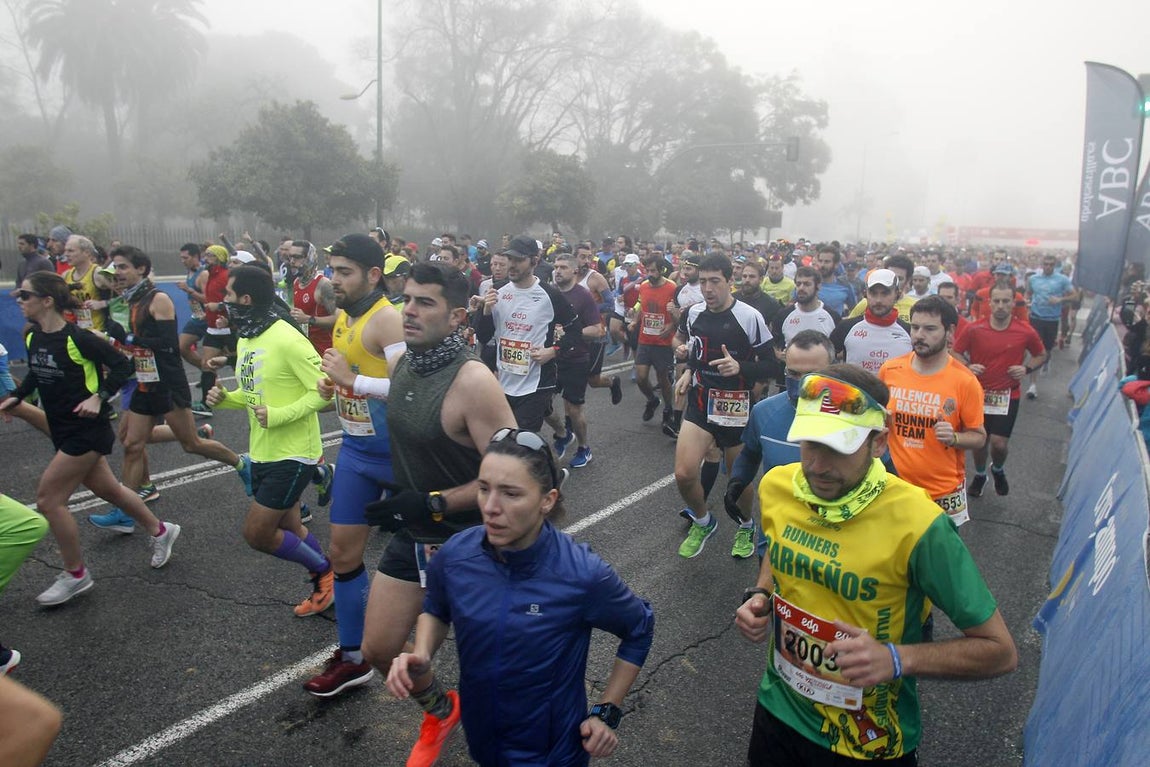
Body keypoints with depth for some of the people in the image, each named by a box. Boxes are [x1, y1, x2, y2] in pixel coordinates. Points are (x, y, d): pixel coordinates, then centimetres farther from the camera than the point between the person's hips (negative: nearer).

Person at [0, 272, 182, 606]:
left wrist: (99, 397, -23)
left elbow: (123, 365, -15)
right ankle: (160, 530, 36)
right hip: (64, 431, 8)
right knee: (107, 489, 17)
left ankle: (76, 575, 10)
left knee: (48, 498, -6)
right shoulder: (33, 337, 3)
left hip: (88, 431, -8)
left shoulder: (77, 338, -20)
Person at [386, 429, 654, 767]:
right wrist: (421, 657, -14)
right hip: (480, 738, 4)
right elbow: (436, 609, 5)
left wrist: (607, 713, -8)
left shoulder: (583, 574, -28)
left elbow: (640, 629, -7)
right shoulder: (455, 555, -19)